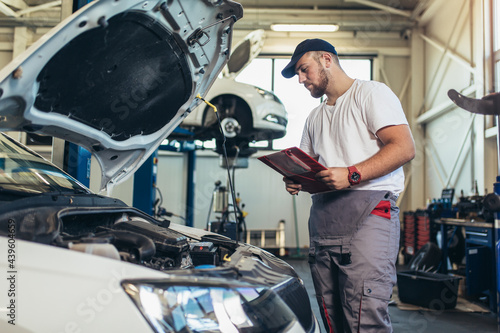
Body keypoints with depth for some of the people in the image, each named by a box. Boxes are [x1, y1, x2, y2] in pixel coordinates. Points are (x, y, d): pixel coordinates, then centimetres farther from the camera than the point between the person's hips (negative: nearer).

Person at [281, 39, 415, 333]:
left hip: (368, 212, -7)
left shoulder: (371, 93, 2)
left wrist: (352, 174, -19)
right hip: (322, 215, 8)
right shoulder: (315, 117, 27)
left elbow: (405, 147, -10)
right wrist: (295, 180, 5)